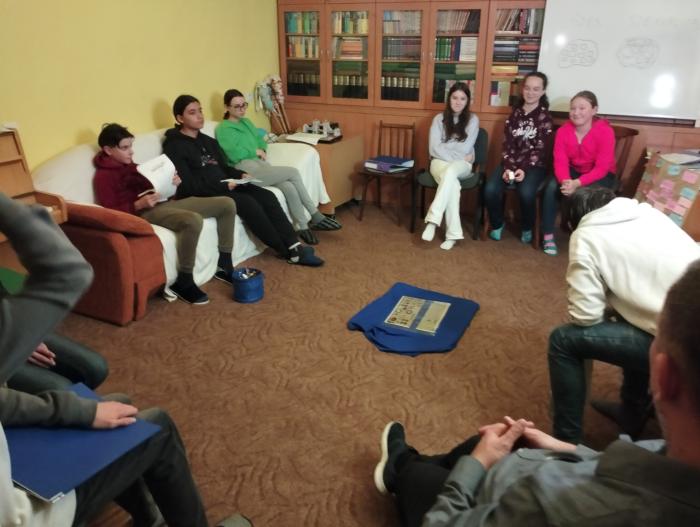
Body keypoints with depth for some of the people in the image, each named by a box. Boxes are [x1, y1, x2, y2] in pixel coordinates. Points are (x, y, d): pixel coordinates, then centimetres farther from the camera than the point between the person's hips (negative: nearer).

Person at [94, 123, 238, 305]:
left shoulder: (131, 166, 24)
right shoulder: (104, 176, -2)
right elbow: (110, 212, -11)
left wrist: (170, 182, 7)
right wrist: (139, 204, -26)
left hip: (164, 202, 9)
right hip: (145, 212, -9)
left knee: (226, 204, 1)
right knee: (193, 220, -40)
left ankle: (224, 266, 6)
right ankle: (184, 283, -26)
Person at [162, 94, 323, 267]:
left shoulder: (208, 141, 19)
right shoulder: (174, 147, -6)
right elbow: (187, 186, -15)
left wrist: (241, 175, 0)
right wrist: (223, 186, -19)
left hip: (225, 187, 8)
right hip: (202, 195, -8)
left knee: (266, 196, -15)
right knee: (248, 202, -28)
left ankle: (294, 246, -20)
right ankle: (286, 251, -18)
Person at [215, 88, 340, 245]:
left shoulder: (246, 122, 23)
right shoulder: (223, 129, -1)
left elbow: (261, 140, 26)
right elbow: (234, 154, -15)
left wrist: (263, 151, 3)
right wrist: (256, 151, -2)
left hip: (260, 164, 7)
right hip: (245, 170, -7)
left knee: (289, 187, -23)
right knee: (293, 172, -20)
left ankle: (303, 227, -16)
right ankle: (316, 217, -11)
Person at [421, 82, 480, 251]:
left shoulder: (472, 119, 8)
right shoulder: (439, 119, 9)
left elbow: (465, 148, -3)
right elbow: (434, 149, -3)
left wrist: (445, 145, -3)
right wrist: (457, 155, -11)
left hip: (462, 165, 0)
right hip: (440, 162, 0)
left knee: (450, 172, -39)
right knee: (452, 184, -35)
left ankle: (432, 220, -45)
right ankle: (453, 234, -37)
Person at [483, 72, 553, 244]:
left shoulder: (545, 116, 1)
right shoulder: (515, 113, 10)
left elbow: (541, 149, -7)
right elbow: (507, 144, 3)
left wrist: (524, 169, -21)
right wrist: (507, 168, -14)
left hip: (534, 165, -3)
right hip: (511, 163, 3)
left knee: (526, 193, -34)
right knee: (490, 189, -26)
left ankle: (527, 228, -3)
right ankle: (497, 225, 2)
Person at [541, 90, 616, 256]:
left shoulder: (605, 131, -21)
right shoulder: (563, 130, -10)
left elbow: (602, 168, -25)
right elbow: (560, 162, -16)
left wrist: (577, 183, -40)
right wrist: (566, 181, -39)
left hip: (601, 175, -3)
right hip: (573, 171, 3)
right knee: (552, 187, -27)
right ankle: (548, 235, -16)